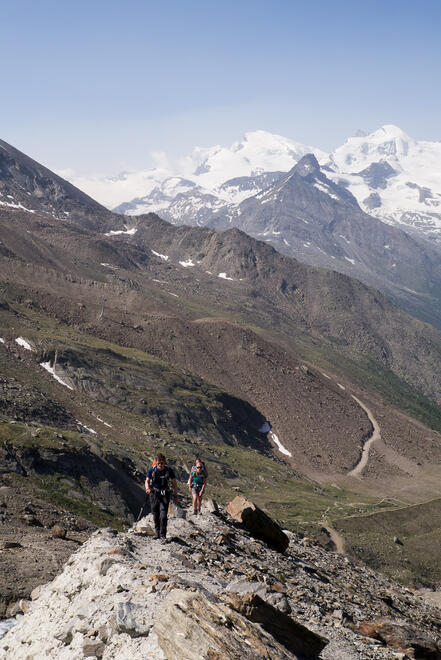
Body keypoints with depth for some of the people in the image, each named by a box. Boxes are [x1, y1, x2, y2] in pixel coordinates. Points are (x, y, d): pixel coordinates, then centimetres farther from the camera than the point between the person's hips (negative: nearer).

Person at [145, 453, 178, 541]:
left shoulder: (169, 470, -9)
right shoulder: (151, 470, -7)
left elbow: (174, 483, 1)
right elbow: (147, 481, 2)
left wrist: (175, 496, 1)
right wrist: (147, 488, -19)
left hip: (165, 494, -2)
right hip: (154, 494, 2)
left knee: (163, 515, -13)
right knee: (156, 515, 8)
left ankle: (163, 535, -7)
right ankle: (157, 533, 24)